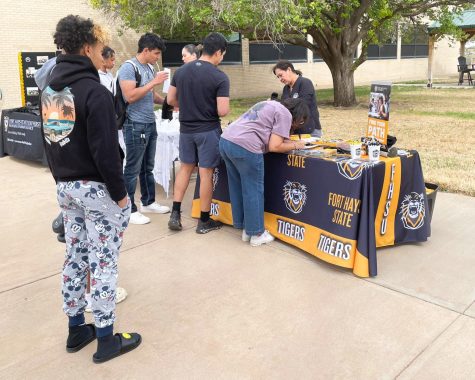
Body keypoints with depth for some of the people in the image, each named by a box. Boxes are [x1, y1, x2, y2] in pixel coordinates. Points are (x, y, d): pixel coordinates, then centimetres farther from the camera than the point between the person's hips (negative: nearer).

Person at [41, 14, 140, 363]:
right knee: (103, 262, 0)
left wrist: (62, 179, 20)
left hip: (65, 187, 8)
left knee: (75, 257, 16)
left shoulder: (49, 90, 10)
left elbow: (50, 141, 15)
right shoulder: (94, 92, -17)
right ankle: (106, 339, 11)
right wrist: (120, 193, -13)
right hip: (96, 189, -8)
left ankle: (76, 329, 28)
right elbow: (105, 151, -21)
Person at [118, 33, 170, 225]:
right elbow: (130, 96, -23)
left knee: (148, 167, 17)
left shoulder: (150, 68, 12)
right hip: (135, 126, -8)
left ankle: (148, 202, 30)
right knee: (132, 169, -1)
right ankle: (129, 210, 8)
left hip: (150, 124, 8)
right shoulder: (128, 67, -13)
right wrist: (154, 82, -19)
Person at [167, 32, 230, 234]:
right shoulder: (220, 77, -15)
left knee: (185, 167, 19)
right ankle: (204, 221, 14)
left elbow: (171, 100, 6)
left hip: (186, 129, 5)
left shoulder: (181, 71, 1)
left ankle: (175, 214, 16)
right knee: (206, 173, 4)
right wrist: (217, 107, 4)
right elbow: (222, 111, -19)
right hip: (208, 130, -5)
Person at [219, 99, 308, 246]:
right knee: (253, 191, 5)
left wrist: (285, 140, 20)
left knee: (237, 188, 17)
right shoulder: (285, 115, 0)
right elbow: (274, 147, -6)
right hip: (244, 148, -9)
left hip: (225, 140, 9)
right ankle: (256, 234, 16)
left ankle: (245, 228, 29)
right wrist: (295, 145, 10)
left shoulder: (271, 104, 26)